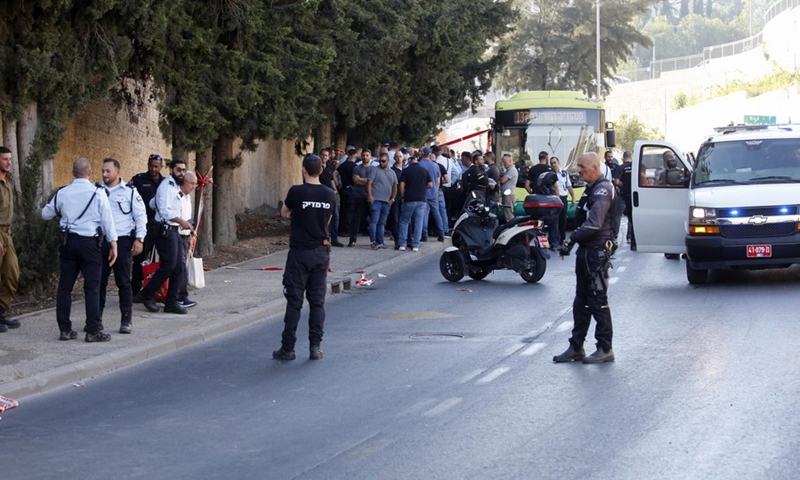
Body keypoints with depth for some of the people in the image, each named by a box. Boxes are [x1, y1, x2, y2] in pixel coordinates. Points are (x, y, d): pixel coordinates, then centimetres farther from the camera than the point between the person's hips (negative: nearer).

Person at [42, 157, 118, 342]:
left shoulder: (62, 193, 4)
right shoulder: (97, 192, -5)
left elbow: (45, 214, 16)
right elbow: (107, 218, -6)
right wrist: (113, 243, -1)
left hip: (68, 242, 4)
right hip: (89, 242, -3)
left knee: (65, 286, 9)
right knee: (92, 287, -1)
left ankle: (65, 329, 11)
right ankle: (93, 330, -4)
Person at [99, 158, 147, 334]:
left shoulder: (129, 191, 0)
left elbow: (141, 215, 0)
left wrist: (139, 239, -7)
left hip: (122, 241, -3)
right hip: (101, 241, 3)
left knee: (123, 281, 1)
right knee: (99, 281, 5)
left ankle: (126, 320, 6)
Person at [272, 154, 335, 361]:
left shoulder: (297, 192, -12)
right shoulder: (330, 195, 1)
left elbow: (284, 214, 5)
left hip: (300, 252, -4)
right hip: (321, 251, 4)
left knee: (294, 301, 0)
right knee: (317, 301, 8)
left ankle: (287, 348, 3)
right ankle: (315, 346, 7)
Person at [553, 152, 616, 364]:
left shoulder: (603, 189, -14)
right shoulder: (592, 189, 19)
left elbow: (594, 223, -24)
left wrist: (572, 239, -23)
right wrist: (574, 240, 9)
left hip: (597, 251, -10)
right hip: (586, 250, 10)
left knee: (598, 301, -6)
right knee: (581, 301, 12)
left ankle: (605, 349, 0)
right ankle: (576, 347, 17)